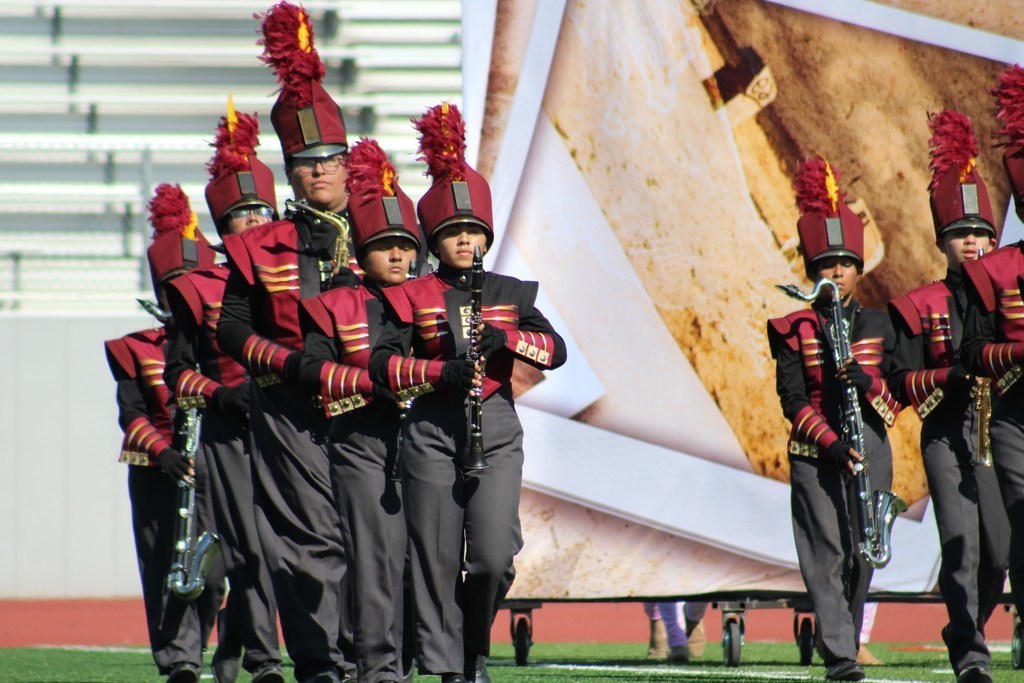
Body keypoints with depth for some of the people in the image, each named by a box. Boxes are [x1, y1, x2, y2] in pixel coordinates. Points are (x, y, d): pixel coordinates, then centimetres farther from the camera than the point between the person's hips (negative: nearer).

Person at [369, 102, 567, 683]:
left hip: (495, 429, 1)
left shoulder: (510, 293, 12)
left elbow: (556, 349, 2)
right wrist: (441, 371, -18)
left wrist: (505, 338, -14)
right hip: (433, 431, -1)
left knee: (495, 557, -9)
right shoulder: (412, 297, 4)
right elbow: (383, 363, -5)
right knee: (438, 558, -2)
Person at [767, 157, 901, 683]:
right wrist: (831, 443, -14)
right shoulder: (794, 331, 3)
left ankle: (846, 641, 17)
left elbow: (898, 398, 6)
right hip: (815, 453, -3)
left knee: (861, 553, 3)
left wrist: (866, 382, -15)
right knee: (826, 551, -10)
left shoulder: (877, 325, 11)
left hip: (870, 448, 3)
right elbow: (792, 398, -3)